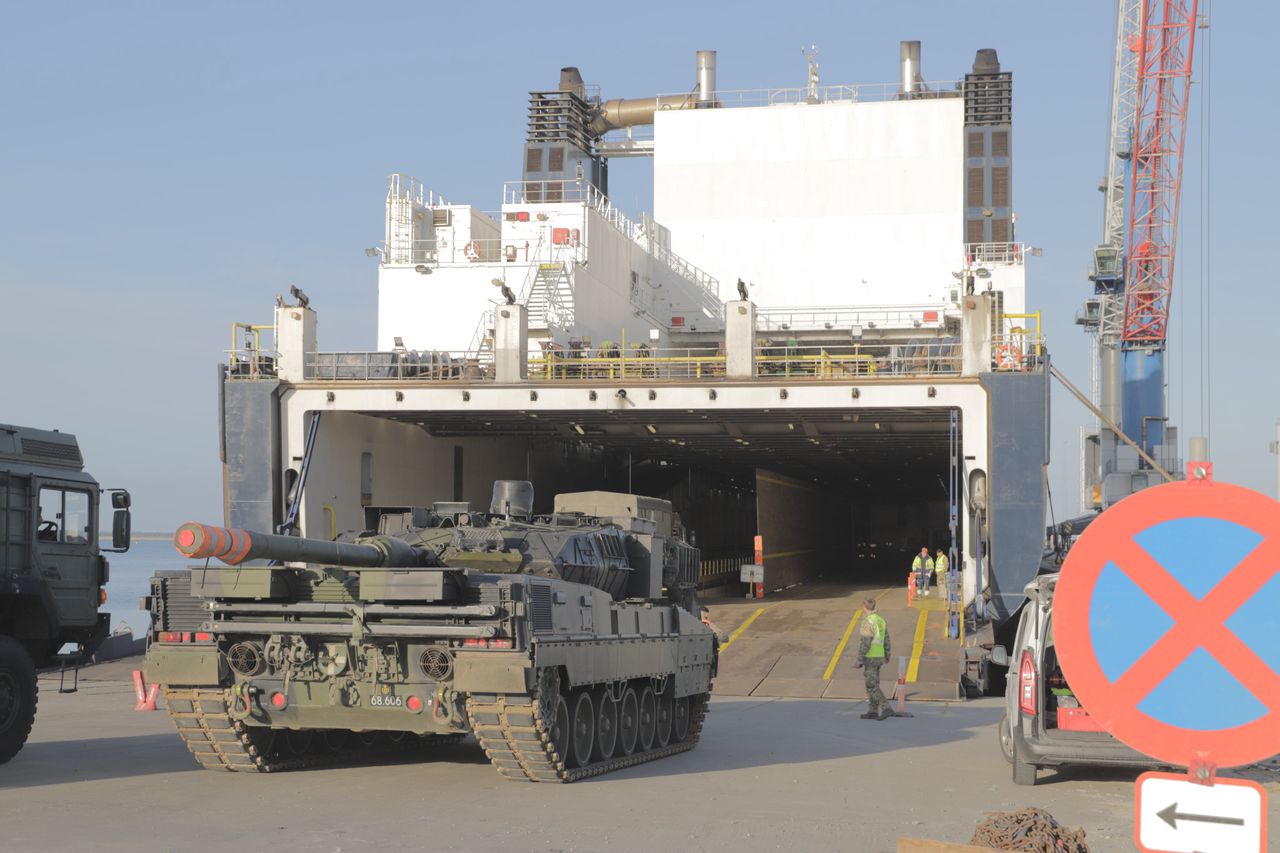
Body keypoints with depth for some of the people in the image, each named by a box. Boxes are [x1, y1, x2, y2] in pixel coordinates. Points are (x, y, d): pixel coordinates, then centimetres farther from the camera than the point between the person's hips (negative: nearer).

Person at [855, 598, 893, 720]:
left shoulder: (868, 622, -21)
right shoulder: (881, 620, 6)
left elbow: (864, 643, -23)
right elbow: (886, 640, 14)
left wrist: (859, 661, -20)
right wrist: (887, 655, 29)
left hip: (869, 658, -9)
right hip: (879, 657, 9)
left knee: (872, 686, -6)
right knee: (872, 684, 15)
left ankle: (886, 709, -14)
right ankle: (873, 712, 16)